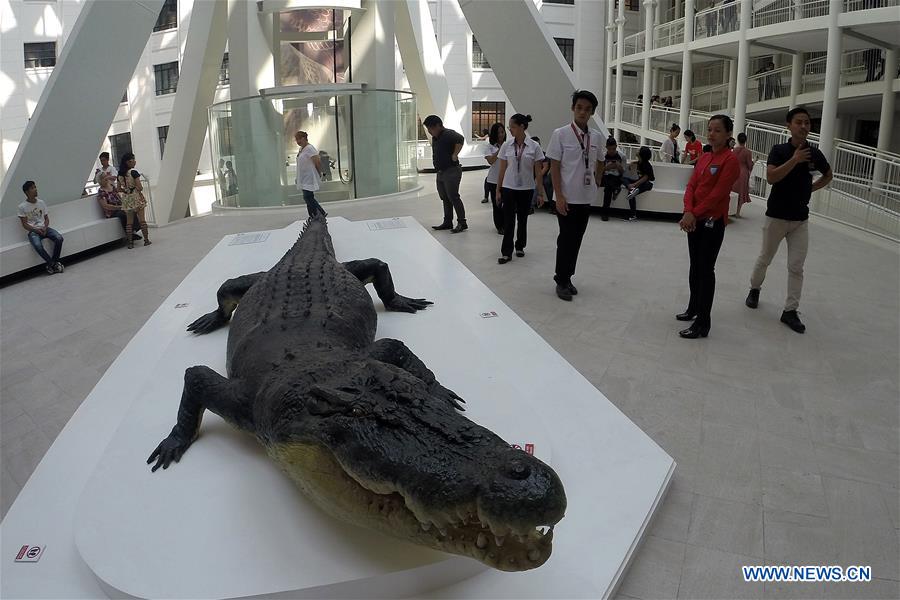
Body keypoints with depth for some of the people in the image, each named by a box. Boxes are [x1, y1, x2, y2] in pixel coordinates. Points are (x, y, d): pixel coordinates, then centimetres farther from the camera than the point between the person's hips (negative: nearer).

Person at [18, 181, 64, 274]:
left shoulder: (41, 202, 9)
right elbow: (24, 224, -2)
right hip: (33, 231, -4)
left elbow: (46, 218, 12)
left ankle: (52, 264, -14)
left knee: (59, 238, -25)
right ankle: (53, 264, -17)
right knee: (38, 245, -35)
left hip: (44, 228, 4)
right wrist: (36, 230, -18)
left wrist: (45, 228, -8)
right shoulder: (22, 207, -3)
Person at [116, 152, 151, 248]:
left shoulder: (120, 175, 5)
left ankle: (130, 242, 9)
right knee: (141, 219, 2)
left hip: (127, 200, 5)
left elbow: (119, 189, 9)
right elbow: (139, 187, -17)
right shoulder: (134, 173, -13)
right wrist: (140, 188, 4)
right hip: (136, 198, -5)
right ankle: (146, 240, 6)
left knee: (129, 221, 8)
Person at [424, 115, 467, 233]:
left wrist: (455, 154, -29)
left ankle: (462, 223, -4)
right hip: (440, 172, 10)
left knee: (453, 197, -9)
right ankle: (447, 222, 22)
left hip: (451, 171, -10)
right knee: (445, 198, 13)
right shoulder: (435, 138, 14)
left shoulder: (448, 134, -15)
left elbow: (460, 139, -34)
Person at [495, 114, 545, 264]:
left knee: (522, 219, 12)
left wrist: (541, 193, -3)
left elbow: (538, 172, -3)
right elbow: (502, 170, 3)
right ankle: (506, 253, -1)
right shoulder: (506, 146, -1)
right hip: (509, 188, 1)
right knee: (508, 220, -5)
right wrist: (498, 190, 2)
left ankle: (520, 246, 29)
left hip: (526, 189, 0)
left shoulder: (534, 146, -5)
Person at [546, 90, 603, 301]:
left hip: (586, 198, 4)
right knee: (566, 240, 1)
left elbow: (597, 164, 15)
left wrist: (596, 185, 10)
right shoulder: (561, 134, -8)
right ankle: (562, 281, 15)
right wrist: (559, 196, -13)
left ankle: (567, 278, 25)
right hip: (567, 198, -4)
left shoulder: (596, 136, 4)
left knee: (577, 240, 11)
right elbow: (554, 167, -8)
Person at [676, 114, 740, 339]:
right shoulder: (703, 158, 11)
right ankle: (694, 309, 33)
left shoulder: (730, 160, -12)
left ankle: (702, 324, -2)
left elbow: (718, 193, -18)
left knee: (706, 269, -6)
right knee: (695, 266, 17)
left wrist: (696, 213, -16)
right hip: (695, 219, 8)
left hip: (713, 221, -7)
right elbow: (691, 186, 3)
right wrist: (688, 212, -12)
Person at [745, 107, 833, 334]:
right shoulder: (779, 150, -7)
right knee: (765, 259, 13)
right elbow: (770, 177, -22)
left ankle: (790, 311, 4)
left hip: (801, 219, 2)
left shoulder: (815, 153, 2)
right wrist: (794, 160, -26)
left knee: (796, 266, -1)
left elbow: (828, 175, 20)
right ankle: (754, 289, 38)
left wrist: (811, 188, 6)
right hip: (776, 216, -2)